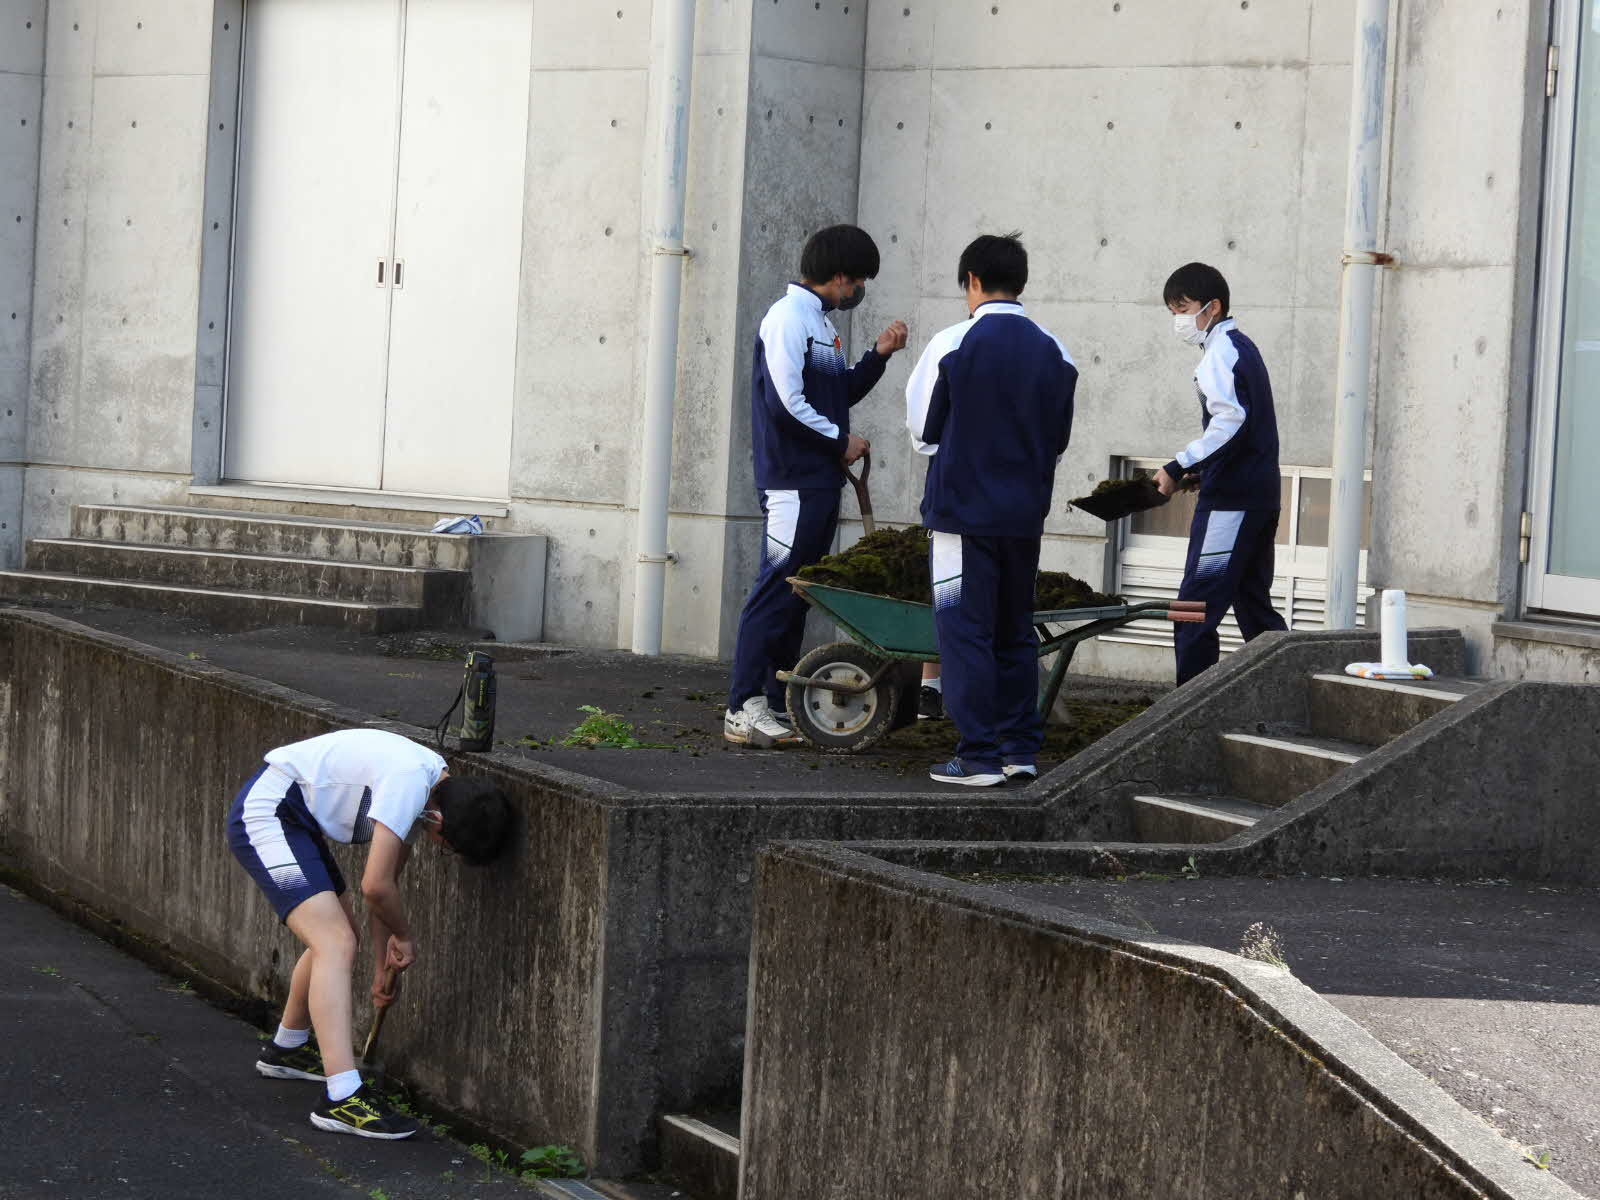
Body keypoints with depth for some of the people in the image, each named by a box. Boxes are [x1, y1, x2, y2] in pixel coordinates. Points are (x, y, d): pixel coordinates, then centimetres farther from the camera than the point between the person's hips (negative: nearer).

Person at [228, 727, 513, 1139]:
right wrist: (404, 938, -3)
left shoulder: (427, 785, 6)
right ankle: (342, 1098, -26)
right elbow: (375, 886, -23)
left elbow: (383, 882, 16)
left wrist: (384, 967, 20)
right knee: (337, 944, -19)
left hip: (294, 820, 11)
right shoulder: (409, 780, -25)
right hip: (266, 813, -11)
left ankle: (286, 1050, 44)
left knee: (341, 935, 22)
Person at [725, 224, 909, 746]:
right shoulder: (789, 318, -11)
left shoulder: (820, 322, 18)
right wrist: (841, 441, -9)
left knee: (798, 594, 11)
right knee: (776, 590, -11)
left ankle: (777, 704, 15)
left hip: (821, 482, 10)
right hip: (792, 481, -10)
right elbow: (787, 403, -18)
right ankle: (743, 709, -11)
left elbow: (839, 393, 24)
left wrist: (878, 355, 12)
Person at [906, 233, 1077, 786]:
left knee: (965, 630, -1)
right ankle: (1020, 749, 15)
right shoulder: (1054, 351, 3)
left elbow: (923, 429, 0)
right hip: (1026, 512, 5)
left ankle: (979, 756, -4)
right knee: (1016, 631, 14)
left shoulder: (953, 345, -9)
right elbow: (1060, 438, 10)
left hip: (963, 507, -5)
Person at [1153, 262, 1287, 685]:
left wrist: (1179, 467, -21)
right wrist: (1198, 470, 18)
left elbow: (1230, 421, -23)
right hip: (1261, 495, 10)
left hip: (1230, 499, -10)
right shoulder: (1242, 347, 19)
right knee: (1253, 604, 14)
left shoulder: (1221, 352, -11)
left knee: (1196, 608, -9)